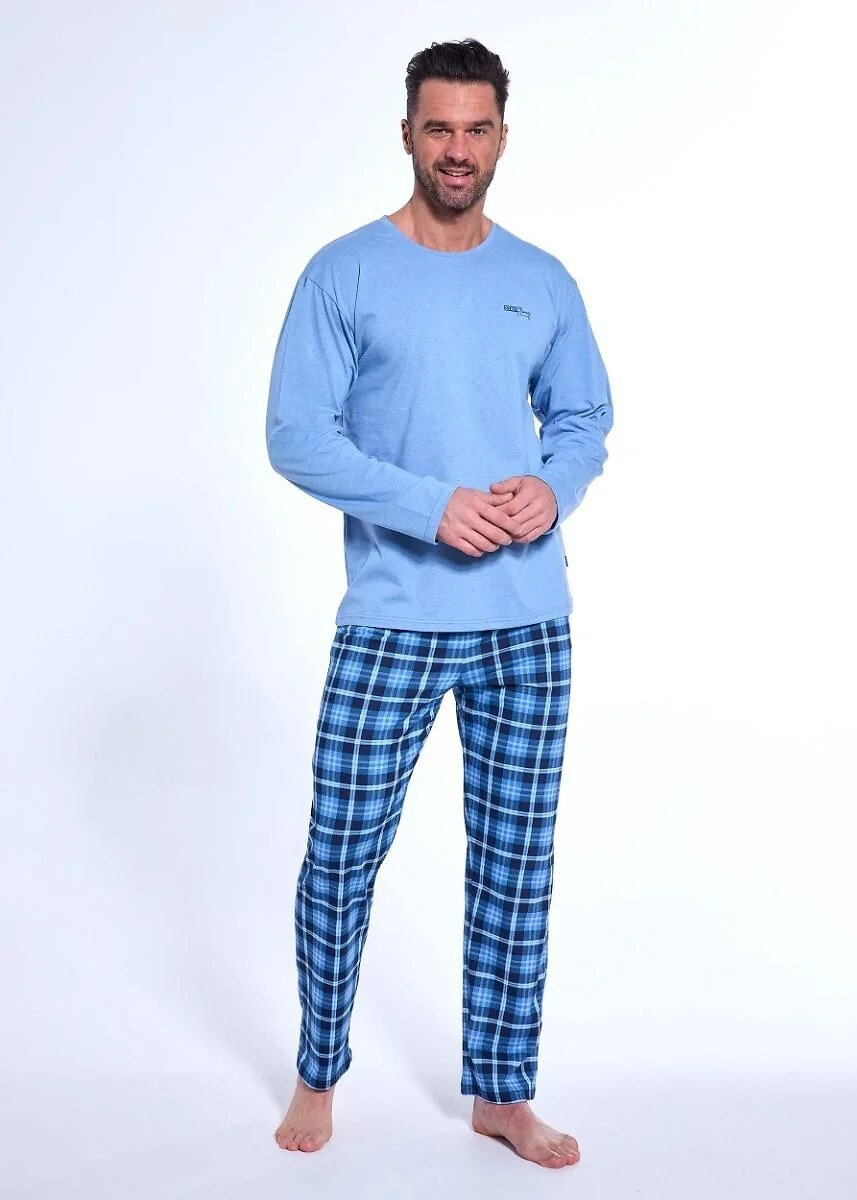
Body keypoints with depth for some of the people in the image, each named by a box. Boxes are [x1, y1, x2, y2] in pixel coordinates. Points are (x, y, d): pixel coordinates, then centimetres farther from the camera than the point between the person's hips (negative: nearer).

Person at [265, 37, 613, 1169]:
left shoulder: (543, 283, 10)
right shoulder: (345, 273, -2)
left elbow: (586, 417, 16)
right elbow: (295, 436, -7)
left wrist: (554, 490, -6)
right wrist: (432, 507, -16)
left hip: (529, 622, 3)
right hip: (392, 619, -3)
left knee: (517, 863, 9)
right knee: (342, 855, 3)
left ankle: (502, 1093, 26)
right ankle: (319, 1075, 27)